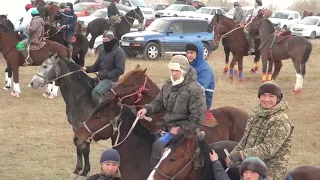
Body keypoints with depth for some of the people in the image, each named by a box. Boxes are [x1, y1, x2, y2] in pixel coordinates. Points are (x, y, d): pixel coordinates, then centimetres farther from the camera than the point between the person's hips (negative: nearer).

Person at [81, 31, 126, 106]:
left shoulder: (119, 52, -13)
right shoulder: (103, 52, 13)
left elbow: (120, 70, -19)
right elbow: (96, 66, 17)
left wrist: (107, 74, -24)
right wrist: (87, 68, -3)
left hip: (111, 79, -9)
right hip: (101, 78, 9)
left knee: (95, 93, -28)